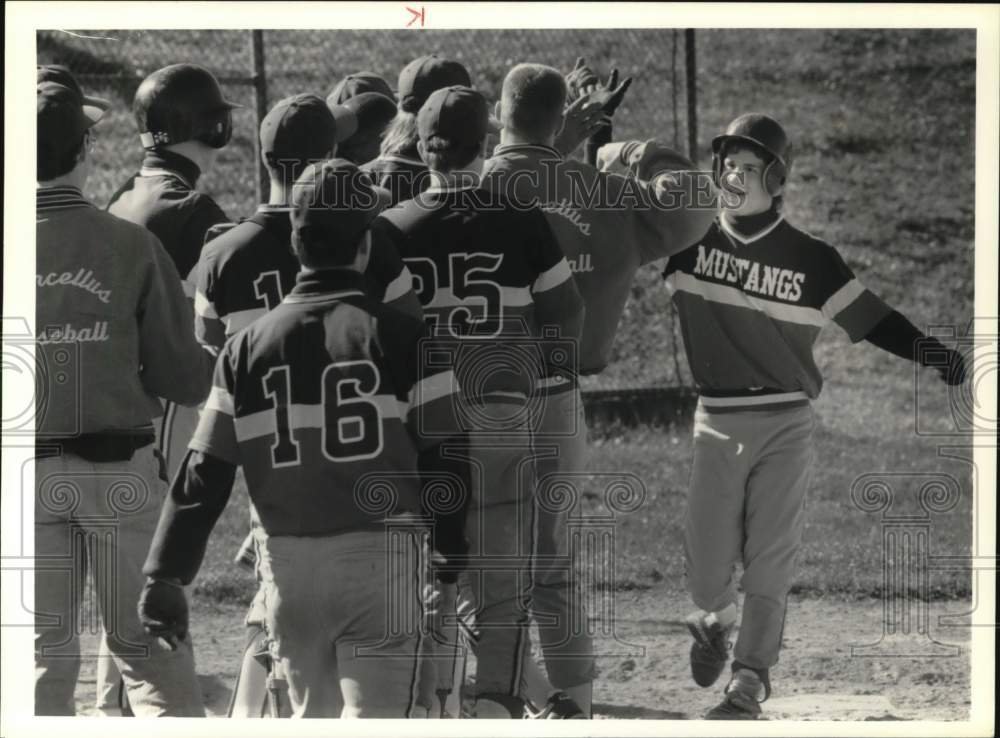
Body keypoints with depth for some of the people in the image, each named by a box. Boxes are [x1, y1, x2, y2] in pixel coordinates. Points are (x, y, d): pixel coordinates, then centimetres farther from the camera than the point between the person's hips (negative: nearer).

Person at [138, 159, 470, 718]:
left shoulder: (249, 346, 5)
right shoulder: (400, 335, -3)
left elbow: (205, 473, 4)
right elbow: (444, 457, -3)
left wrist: (167, 576, 6)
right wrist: (457, 550, 10)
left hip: (288, 561, 3)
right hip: (379, 551, -3)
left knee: (315, 716, 19)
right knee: (373, 715, -7)